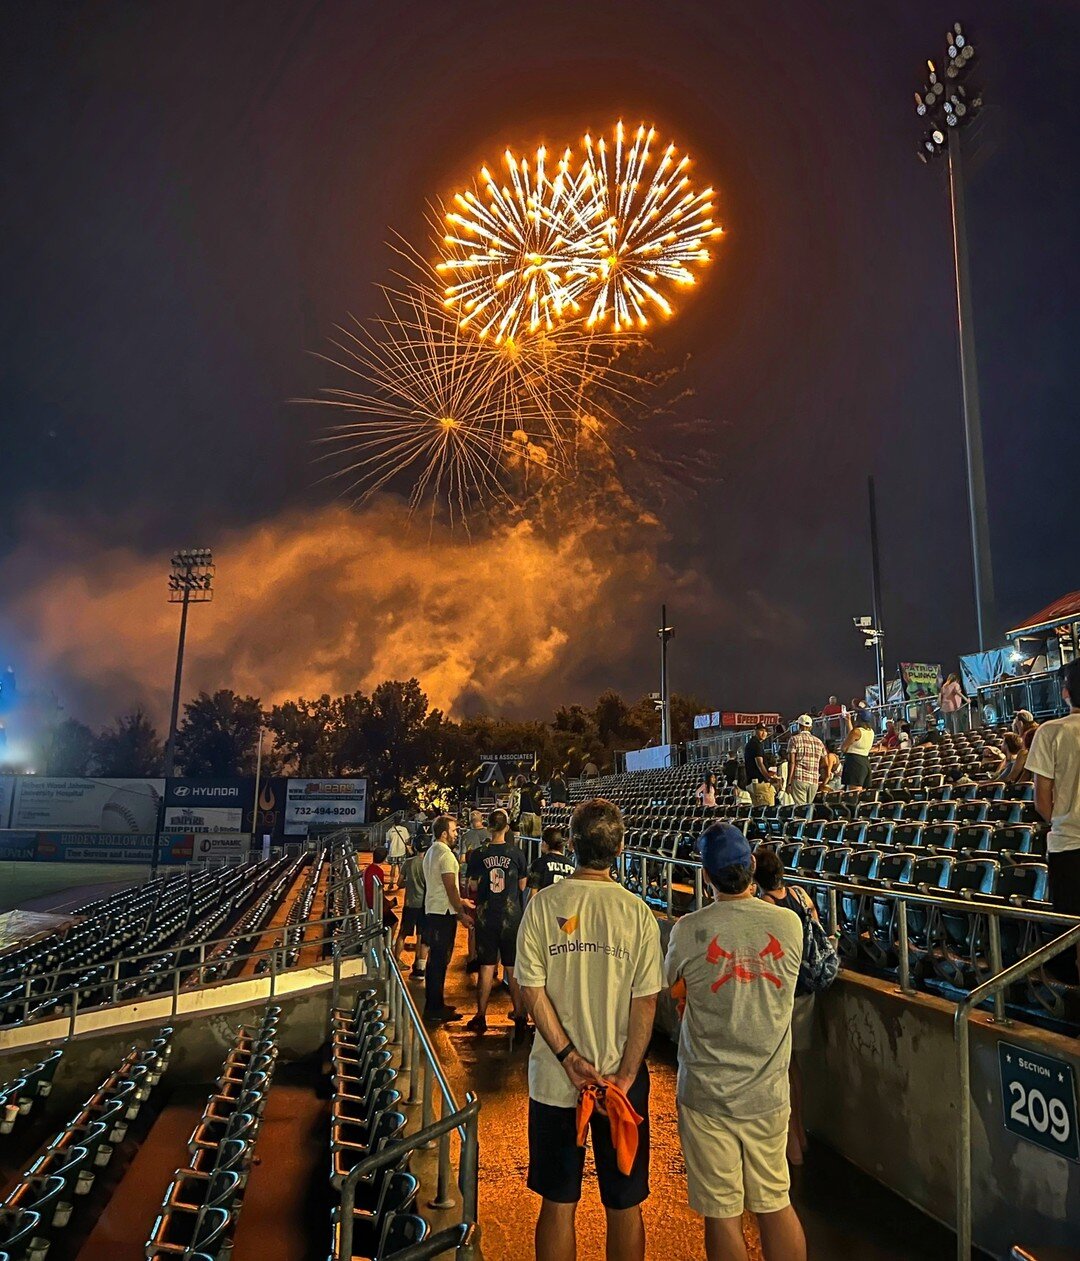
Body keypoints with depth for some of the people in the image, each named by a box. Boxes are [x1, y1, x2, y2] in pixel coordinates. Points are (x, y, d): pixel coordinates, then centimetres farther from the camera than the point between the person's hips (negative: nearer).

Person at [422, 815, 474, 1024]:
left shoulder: (431, 852, 14)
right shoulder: (446, 854, -17)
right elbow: (450, 887, -19)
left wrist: (460, 901, 23)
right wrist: (461, 914, -12)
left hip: (432, 911, 10)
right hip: (444, 914, -10)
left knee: (435, 960, 16)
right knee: (440, 962, -3)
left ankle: (433, 1005, 26)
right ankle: (436, 1010, 4)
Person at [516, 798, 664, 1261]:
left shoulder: (543, 904, -10)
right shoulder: (637, 912, -10)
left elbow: (532, 989, -11)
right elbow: (645, 1001, -11)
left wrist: (569, 1058, -10)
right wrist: (626, 1076, -8)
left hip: (554, 1079, 0)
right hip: (622, 1080, 0)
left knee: (557, 1202, 16)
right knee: (625, 1206, 18)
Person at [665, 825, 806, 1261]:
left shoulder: (688, 930, -17)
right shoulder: (789, 923, -10)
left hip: (707, 1094, -2)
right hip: (769, 1092, 3)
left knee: (722, 1214, 11)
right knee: (776, 1205, 19)